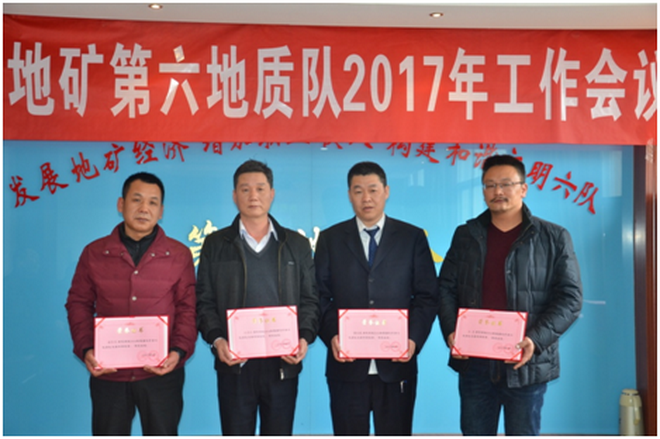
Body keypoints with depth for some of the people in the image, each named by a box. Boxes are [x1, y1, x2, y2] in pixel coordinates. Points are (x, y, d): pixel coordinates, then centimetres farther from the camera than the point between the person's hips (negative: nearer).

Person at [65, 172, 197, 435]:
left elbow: (188, 308, 1)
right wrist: (85, 349, -7)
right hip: (108, 375, 1)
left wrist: (179, 351, -13)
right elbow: (78, 304, 7)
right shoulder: (94, 253, 4)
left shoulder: (179, 255, 1)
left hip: (161, 374, -1)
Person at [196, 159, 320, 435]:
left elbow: (310, 300, 8)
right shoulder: (215, 244, 7)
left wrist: (305, 338, -9)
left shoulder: (297, 245, 10)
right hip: (234, 364, -1)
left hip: (283, 364, 1)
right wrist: (216, 339, -13)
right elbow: (204, 301, 3)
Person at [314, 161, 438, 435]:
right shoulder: (330, 239, 8)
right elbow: (321, 296, 4)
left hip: (396, 364, 0)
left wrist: (414, 339, -11)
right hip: (346, 365, 1)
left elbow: (427, 296, 3)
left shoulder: (413, 238, 6)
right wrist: (331, 336, -12)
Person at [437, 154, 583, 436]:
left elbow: (570, 297, -5)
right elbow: (446, 287, 9)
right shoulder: (466, 235, 9)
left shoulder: (554, 238, 0)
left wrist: (536, 340, -18)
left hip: (527, 364, -2)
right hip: (474, 362, 3)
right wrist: (450, 331, -9)